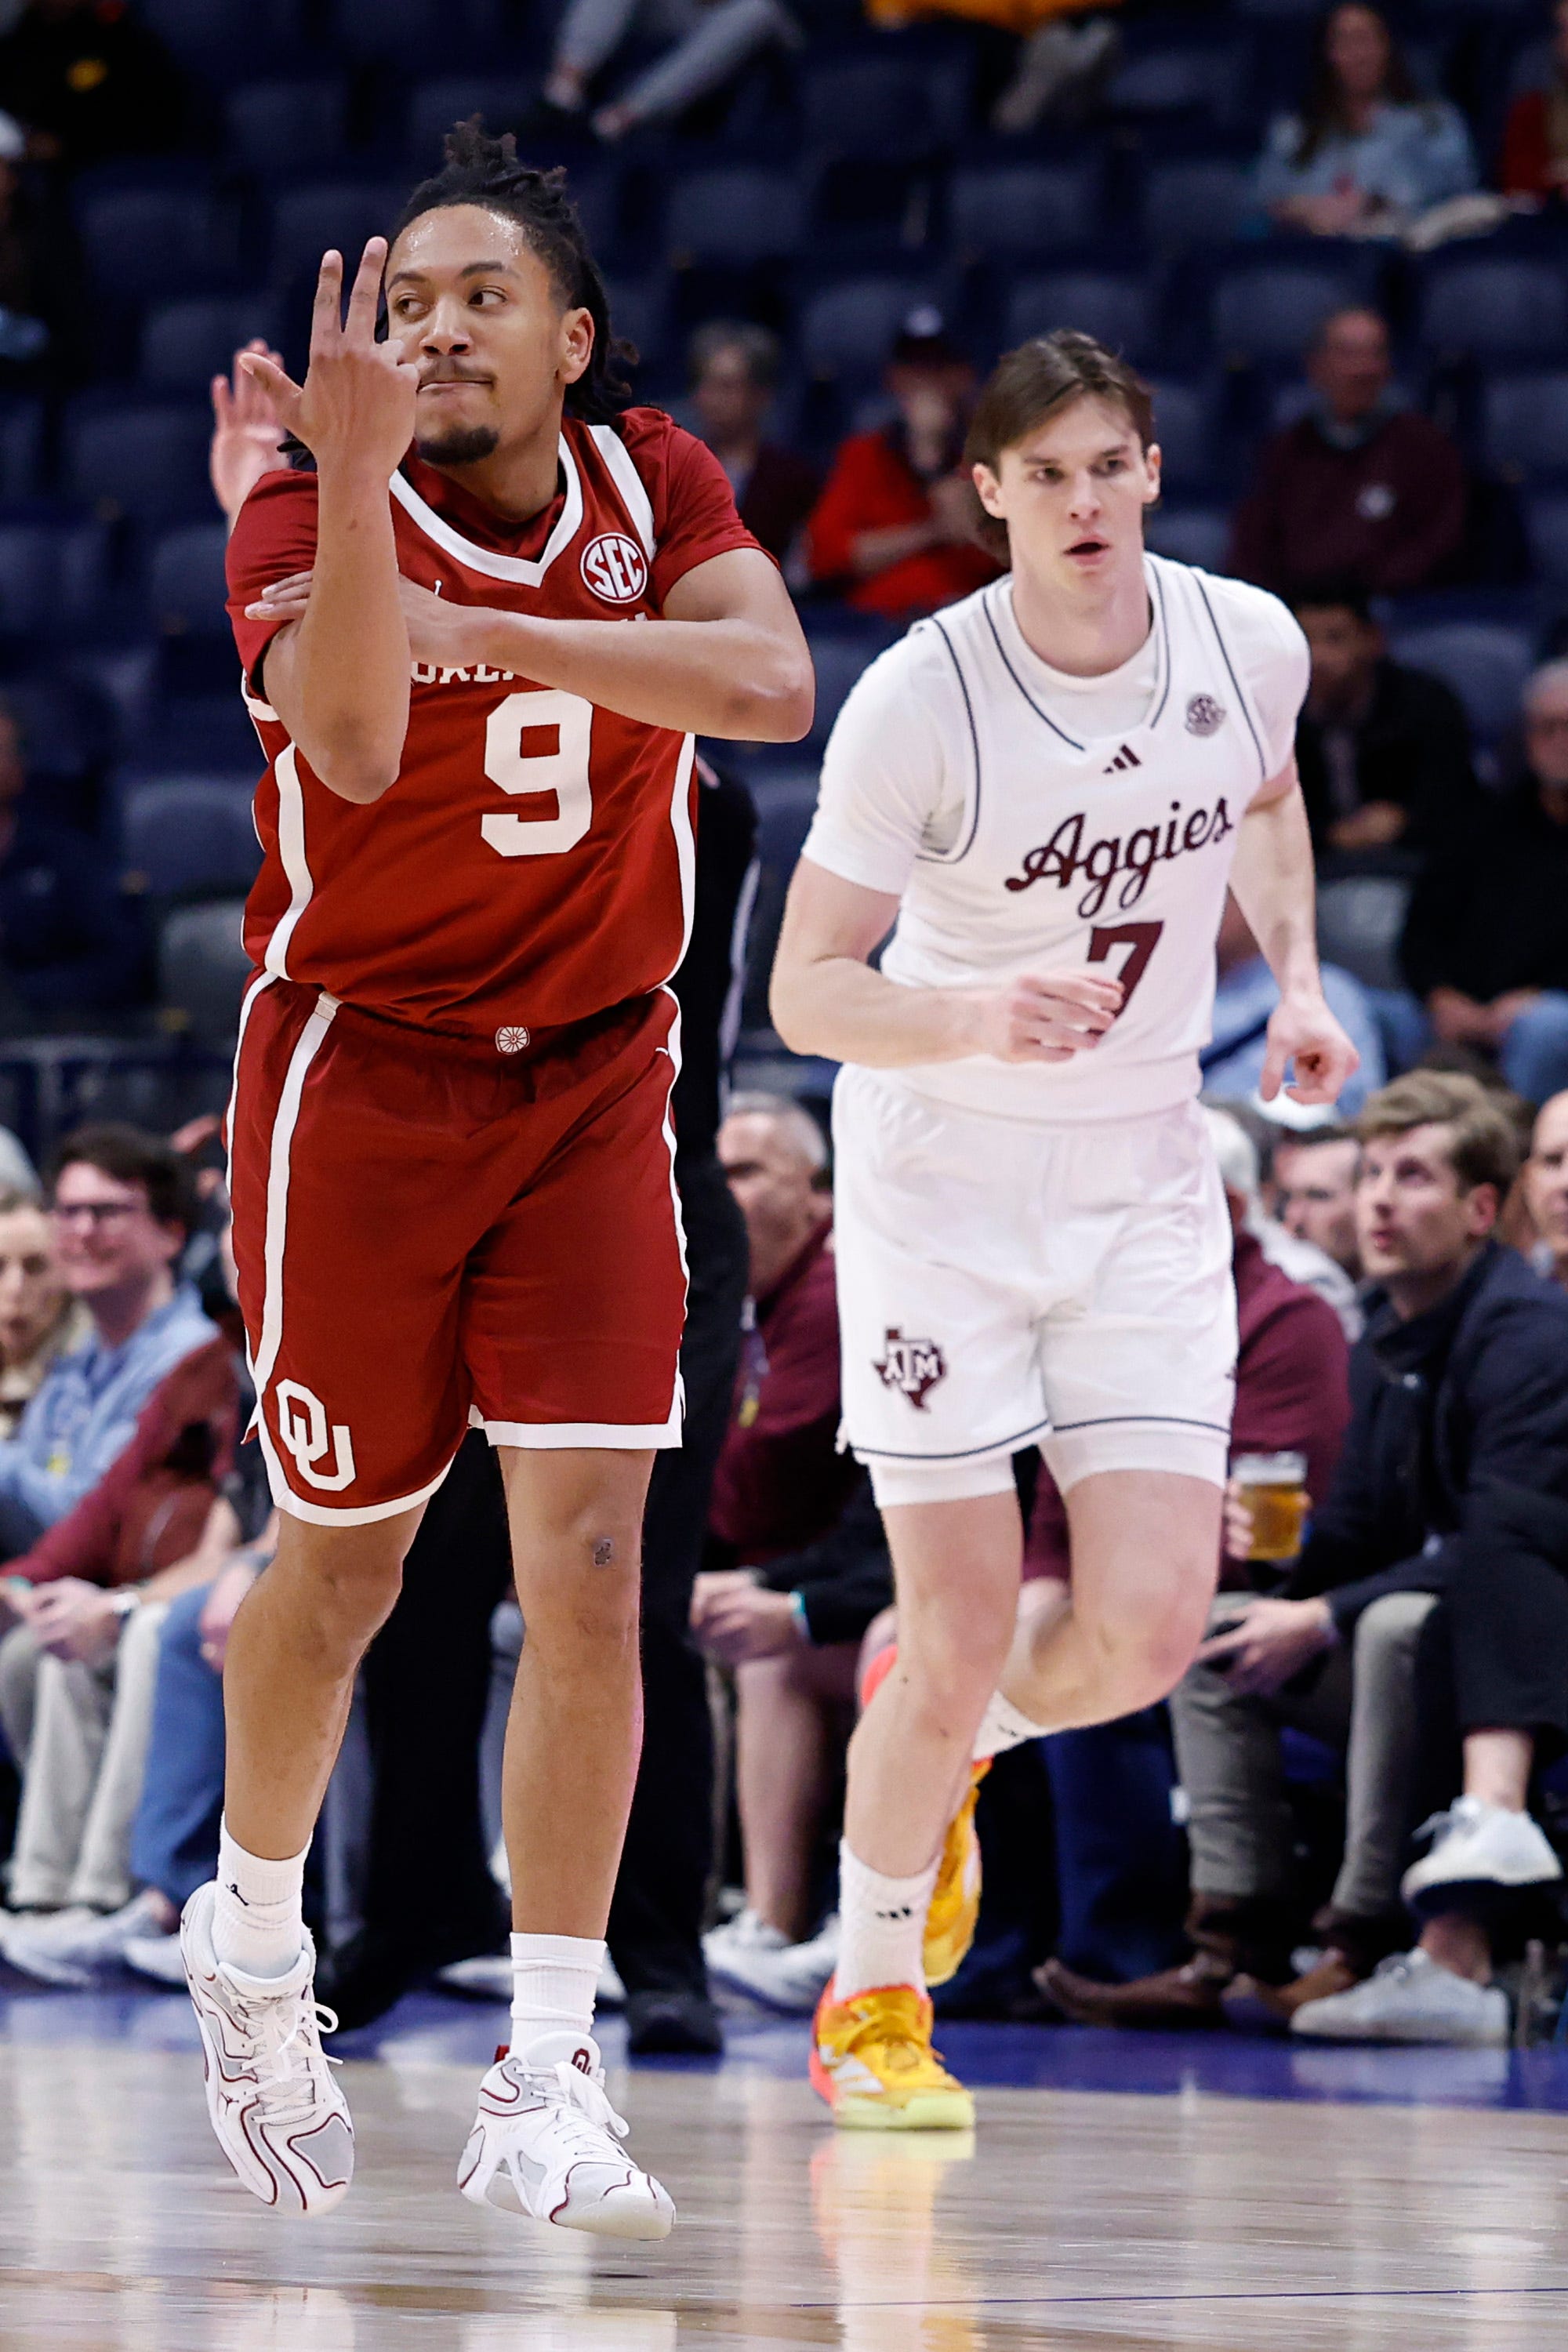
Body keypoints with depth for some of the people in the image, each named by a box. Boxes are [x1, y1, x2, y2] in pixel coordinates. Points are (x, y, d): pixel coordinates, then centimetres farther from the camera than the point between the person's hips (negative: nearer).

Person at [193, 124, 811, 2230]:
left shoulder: (653, 486, -3)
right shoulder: (308, 514, -14)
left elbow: (772, 682, -23)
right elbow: (354, 748, -34)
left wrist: (484, 626, -29)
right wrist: (361, 473, -44)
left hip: (593, 1084, 2)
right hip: (357, 1081, -2)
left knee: (591, 1566, -9)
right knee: (343, 1565, 9)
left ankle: (548, 2085, -6)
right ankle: (252, 1938, 38)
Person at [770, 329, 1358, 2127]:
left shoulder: (1248, 643, -6)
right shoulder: (919, 700, -19)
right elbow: (806, 992, -18)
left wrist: (1296, 977, 3)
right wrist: (974, 1019, -37)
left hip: (1144, 1183, 4)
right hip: (941, 1181, -3)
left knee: (1150, 1629, -9)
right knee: (961, 1647, -5)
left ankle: (960, 1733, 27)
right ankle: (871, 1995, 20)